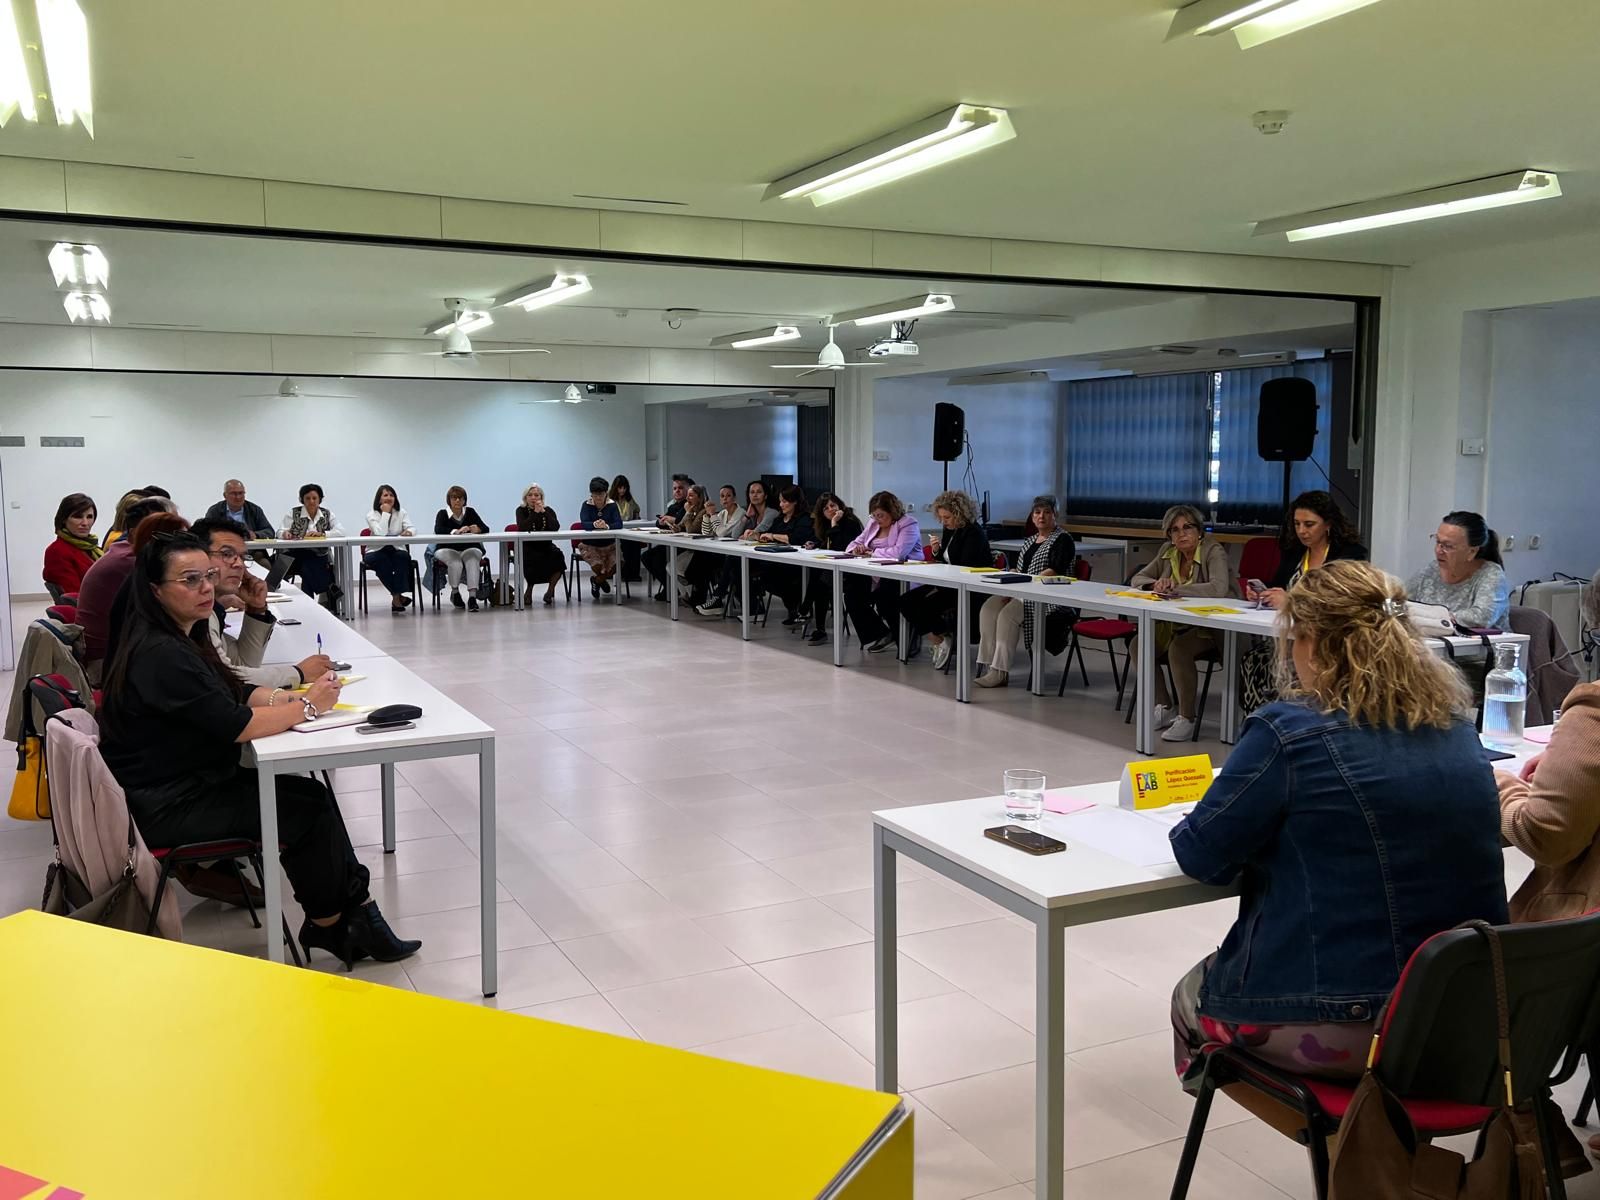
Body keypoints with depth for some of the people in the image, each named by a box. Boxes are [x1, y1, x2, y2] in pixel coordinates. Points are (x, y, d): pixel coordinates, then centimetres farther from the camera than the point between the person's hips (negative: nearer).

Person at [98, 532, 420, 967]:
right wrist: (307, 706, -15)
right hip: (166, 808, -9)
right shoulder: (160, 654, -24)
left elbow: (236, 692, 11)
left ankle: (354, 910, 0)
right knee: (309, 807, -8)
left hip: (193, 782, 9)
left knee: (312, 793, -3)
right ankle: (329, 923, 11)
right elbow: (236, 725, -27)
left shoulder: (181, 638, 9)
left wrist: (291, 697, -8)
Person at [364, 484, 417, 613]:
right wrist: (385, 513, -17)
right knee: (383, 561, -36)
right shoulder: (371, 515, -4)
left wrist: (409, 532, -34)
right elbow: (380, 533, -22)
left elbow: (411, 529, -10)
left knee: (403, 557, -32)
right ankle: (398, 596, -28)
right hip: (376, 551, -2)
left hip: (396, 549, 2)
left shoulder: (401, 513, 6)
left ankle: (396, 597, -32)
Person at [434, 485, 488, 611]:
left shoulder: (470, 512, 7)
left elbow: (486, 529, 0)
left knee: (472, 561, -32)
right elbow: (438, 530, -20)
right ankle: (454, 593, -6)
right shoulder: (442, 514, 0)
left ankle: (472, 597, -40)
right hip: (447, 549, -1)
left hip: (469, 549, 2)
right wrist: (456, 531, -35)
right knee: (456, 563, -33)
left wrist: (477, 529, -25)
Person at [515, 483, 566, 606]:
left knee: (558, 556, -27)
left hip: (545, 545, 2)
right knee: (533, 559, -34)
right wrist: (535, 512, -19)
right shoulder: (521, 510, -1)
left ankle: (550, 589, -10)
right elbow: (522, 528, -21)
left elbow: (556, 527, -13)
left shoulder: (548, 510, 5)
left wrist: (543, 512, -16)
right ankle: (529, 590, -12)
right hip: (527, 547, -2)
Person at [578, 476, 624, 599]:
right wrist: (595, 524, -40)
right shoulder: (587, 505, -3)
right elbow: (584, 524, -18)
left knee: (616, 564, -23)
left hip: (609, 545, 2)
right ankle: (602, 580, 12)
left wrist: (607, 526, -35)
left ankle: (597, 580, 11)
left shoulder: (612, 505, -1)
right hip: (590, 545, -2)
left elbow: (619, 524, -14)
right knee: (597, 565, -29)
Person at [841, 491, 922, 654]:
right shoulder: (873, 524, 18)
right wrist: (856, 548, -1)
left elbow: (899, 552, -23)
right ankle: (880, 634, -5)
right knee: (851, 591, -17)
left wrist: (872, 552, -11)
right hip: (875, 576, 7)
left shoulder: (908, 524, -7)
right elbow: (854, 543, 25)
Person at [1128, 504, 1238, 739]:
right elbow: (1138, 579, 11)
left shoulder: (1213, 552, -15)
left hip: (1211, 626, -7)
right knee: (1138, 645, -11)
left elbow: (1219, 588, -33)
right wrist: (1155, 584, -13)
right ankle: (1165, 707, 5)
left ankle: (1186, 718, -18)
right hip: (1177, 623, 7)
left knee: (1178, 649, -33)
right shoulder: (1169, 552, 6)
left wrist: (1175, 589, -32)